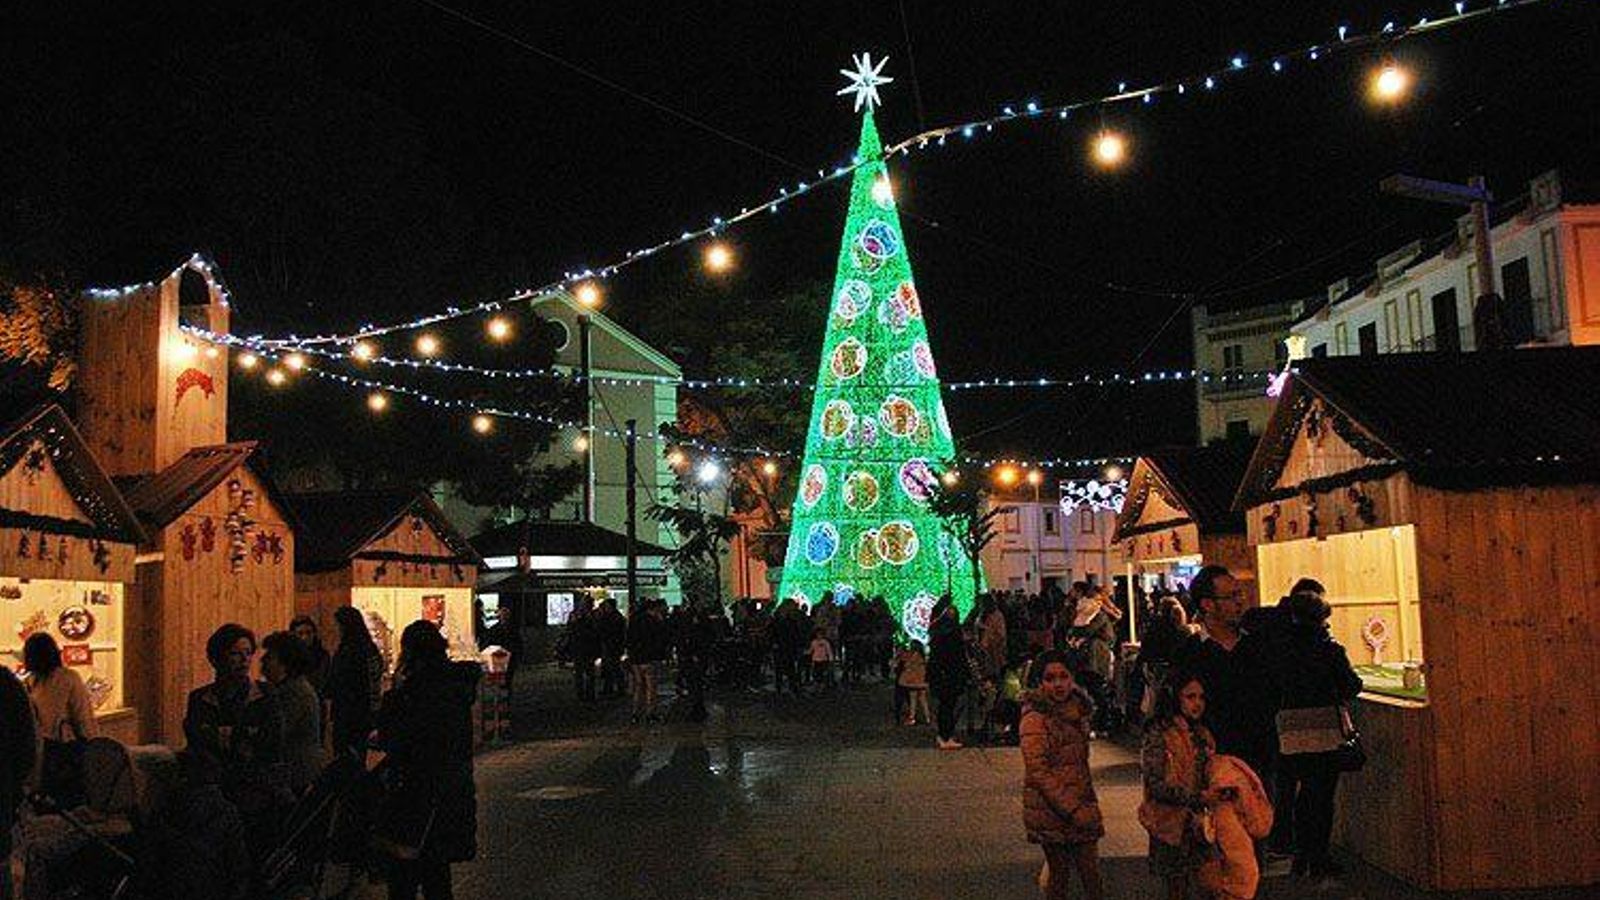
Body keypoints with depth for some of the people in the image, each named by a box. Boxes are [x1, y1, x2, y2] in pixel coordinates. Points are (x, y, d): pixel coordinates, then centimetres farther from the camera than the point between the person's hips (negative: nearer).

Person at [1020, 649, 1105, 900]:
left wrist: (1087, 803, 14)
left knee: (1091, 872, 7)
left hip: (1080, 804, 6)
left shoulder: (1077, 709, 8)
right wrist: (1071, 809, -20)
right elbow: (1038, 772, -18)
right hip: (1050, 809, -6)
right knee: (1059, 873, 4)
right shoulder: (1035, 719, -15)